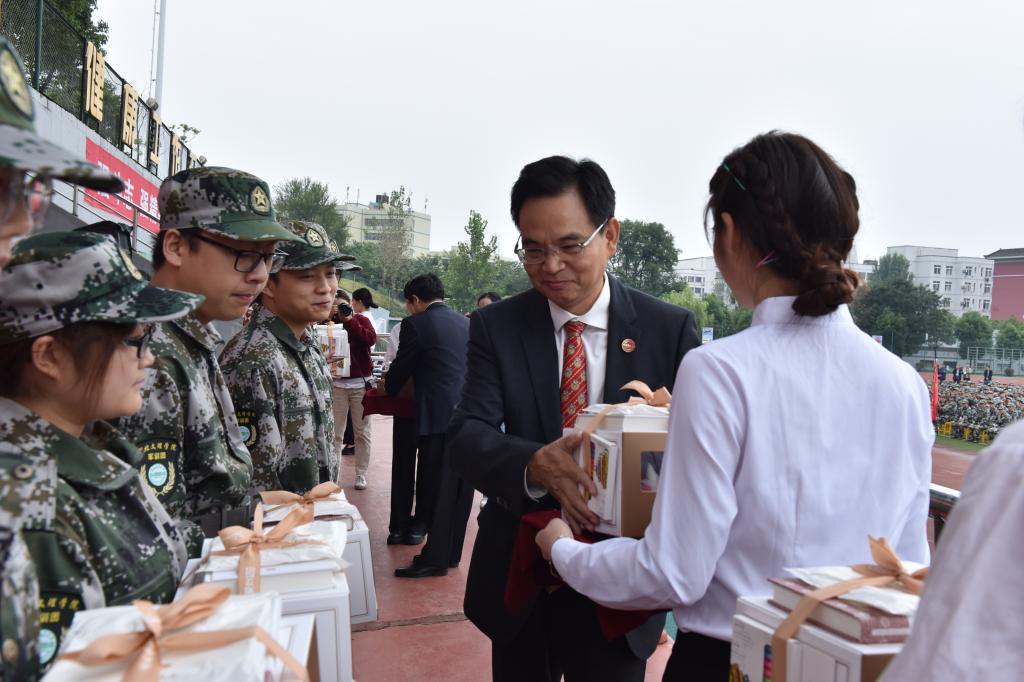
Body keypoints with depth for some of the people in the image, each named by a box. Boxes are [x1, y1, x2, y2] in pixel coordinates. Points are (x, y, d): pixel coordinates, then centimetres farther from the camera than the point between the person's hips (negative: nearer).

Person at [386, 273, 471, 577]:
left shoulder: (416, 324, -4)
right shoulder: (466, 323, 14)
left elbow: (400, 370, 1)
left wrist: (388, 388, 24)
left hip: (439, 418, -7)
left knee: (436, 490, 2)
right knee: (460, 488, 13)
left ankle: (434, 558, 8)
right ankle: (451, 552, 24)